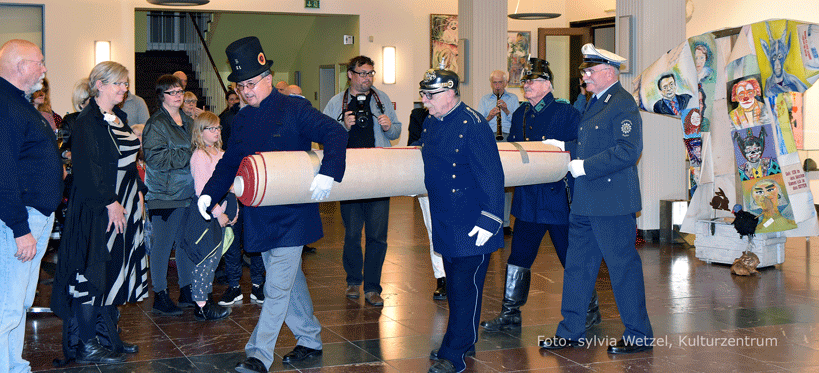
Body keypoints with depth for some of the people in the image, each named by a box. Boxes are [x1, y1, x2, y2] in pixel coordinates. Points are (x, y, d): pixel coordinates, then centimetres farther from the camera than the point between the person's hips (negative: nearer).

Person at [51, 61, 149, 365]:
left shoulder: (118, 119, 14)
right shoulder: (87, 122, -13)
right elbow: (87, 169, -19)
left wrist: (138, 192, 10)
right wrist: (110, 203, -20)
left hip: (123, 207, 9)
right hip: (97, 210, -9)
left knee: (114, 272, 12)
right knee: (93, 273, -4)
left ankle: (106, 337, 20)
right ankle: (85, 345, 4)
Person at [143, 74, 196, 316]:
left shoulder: (188, 121, 16)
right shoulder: (155, 124, -9)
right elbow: (154, 157, -20)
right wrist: (187, 156, -19)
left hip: (188, 192, 7)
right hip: (164, 194, -7)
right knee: (163, 244, -3)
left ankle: (187, 291, 22)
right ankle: (160, 297, 5)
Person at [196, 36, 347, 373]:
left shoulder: (294, 110, -8)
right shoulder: (242, 119, 11)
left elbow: (336, 134, -15)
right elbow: (230, 162, 16)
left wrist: (328, 172, -31)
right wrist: (209, 192, 1)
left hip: (291, 216, -6)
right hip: (258, 215, 6)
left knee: (277, 288, -7)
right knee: (290, 281, 17)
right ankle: (310, 341, 30)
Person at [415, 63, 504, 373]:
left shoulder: (473, 125, -16)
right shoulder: (430, 123, 9)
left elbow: (491, 177, -18)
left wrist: (488, 222, -19)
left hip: (472, 225, -8)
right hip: (445, 222, 8)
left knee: (466, 288, -2)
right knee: (454, 285, 16)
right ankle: (460, 343, 29)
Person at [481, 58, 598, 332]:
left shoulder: (566, 113, -6)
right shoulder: (520, 115, 13)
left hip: (559, 197, -6)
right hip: (528, 197, 6)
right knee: (519, 255, 7)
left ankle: (589, 310, 21)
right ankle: (510, 314, 15)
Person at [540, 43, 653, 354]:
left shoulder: (623, 104, -14)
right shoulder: (596, 102, 17)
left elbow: (628, 150, -23)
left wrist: (585, 166, -20)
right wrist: (566, 146, 12)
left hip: (612, 203, -10)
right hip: (586, 201, 10)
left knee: (623, 266, -1)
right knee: (578, 265, 13)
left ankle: (639, 335, 11)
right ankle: (571, 331, 23)